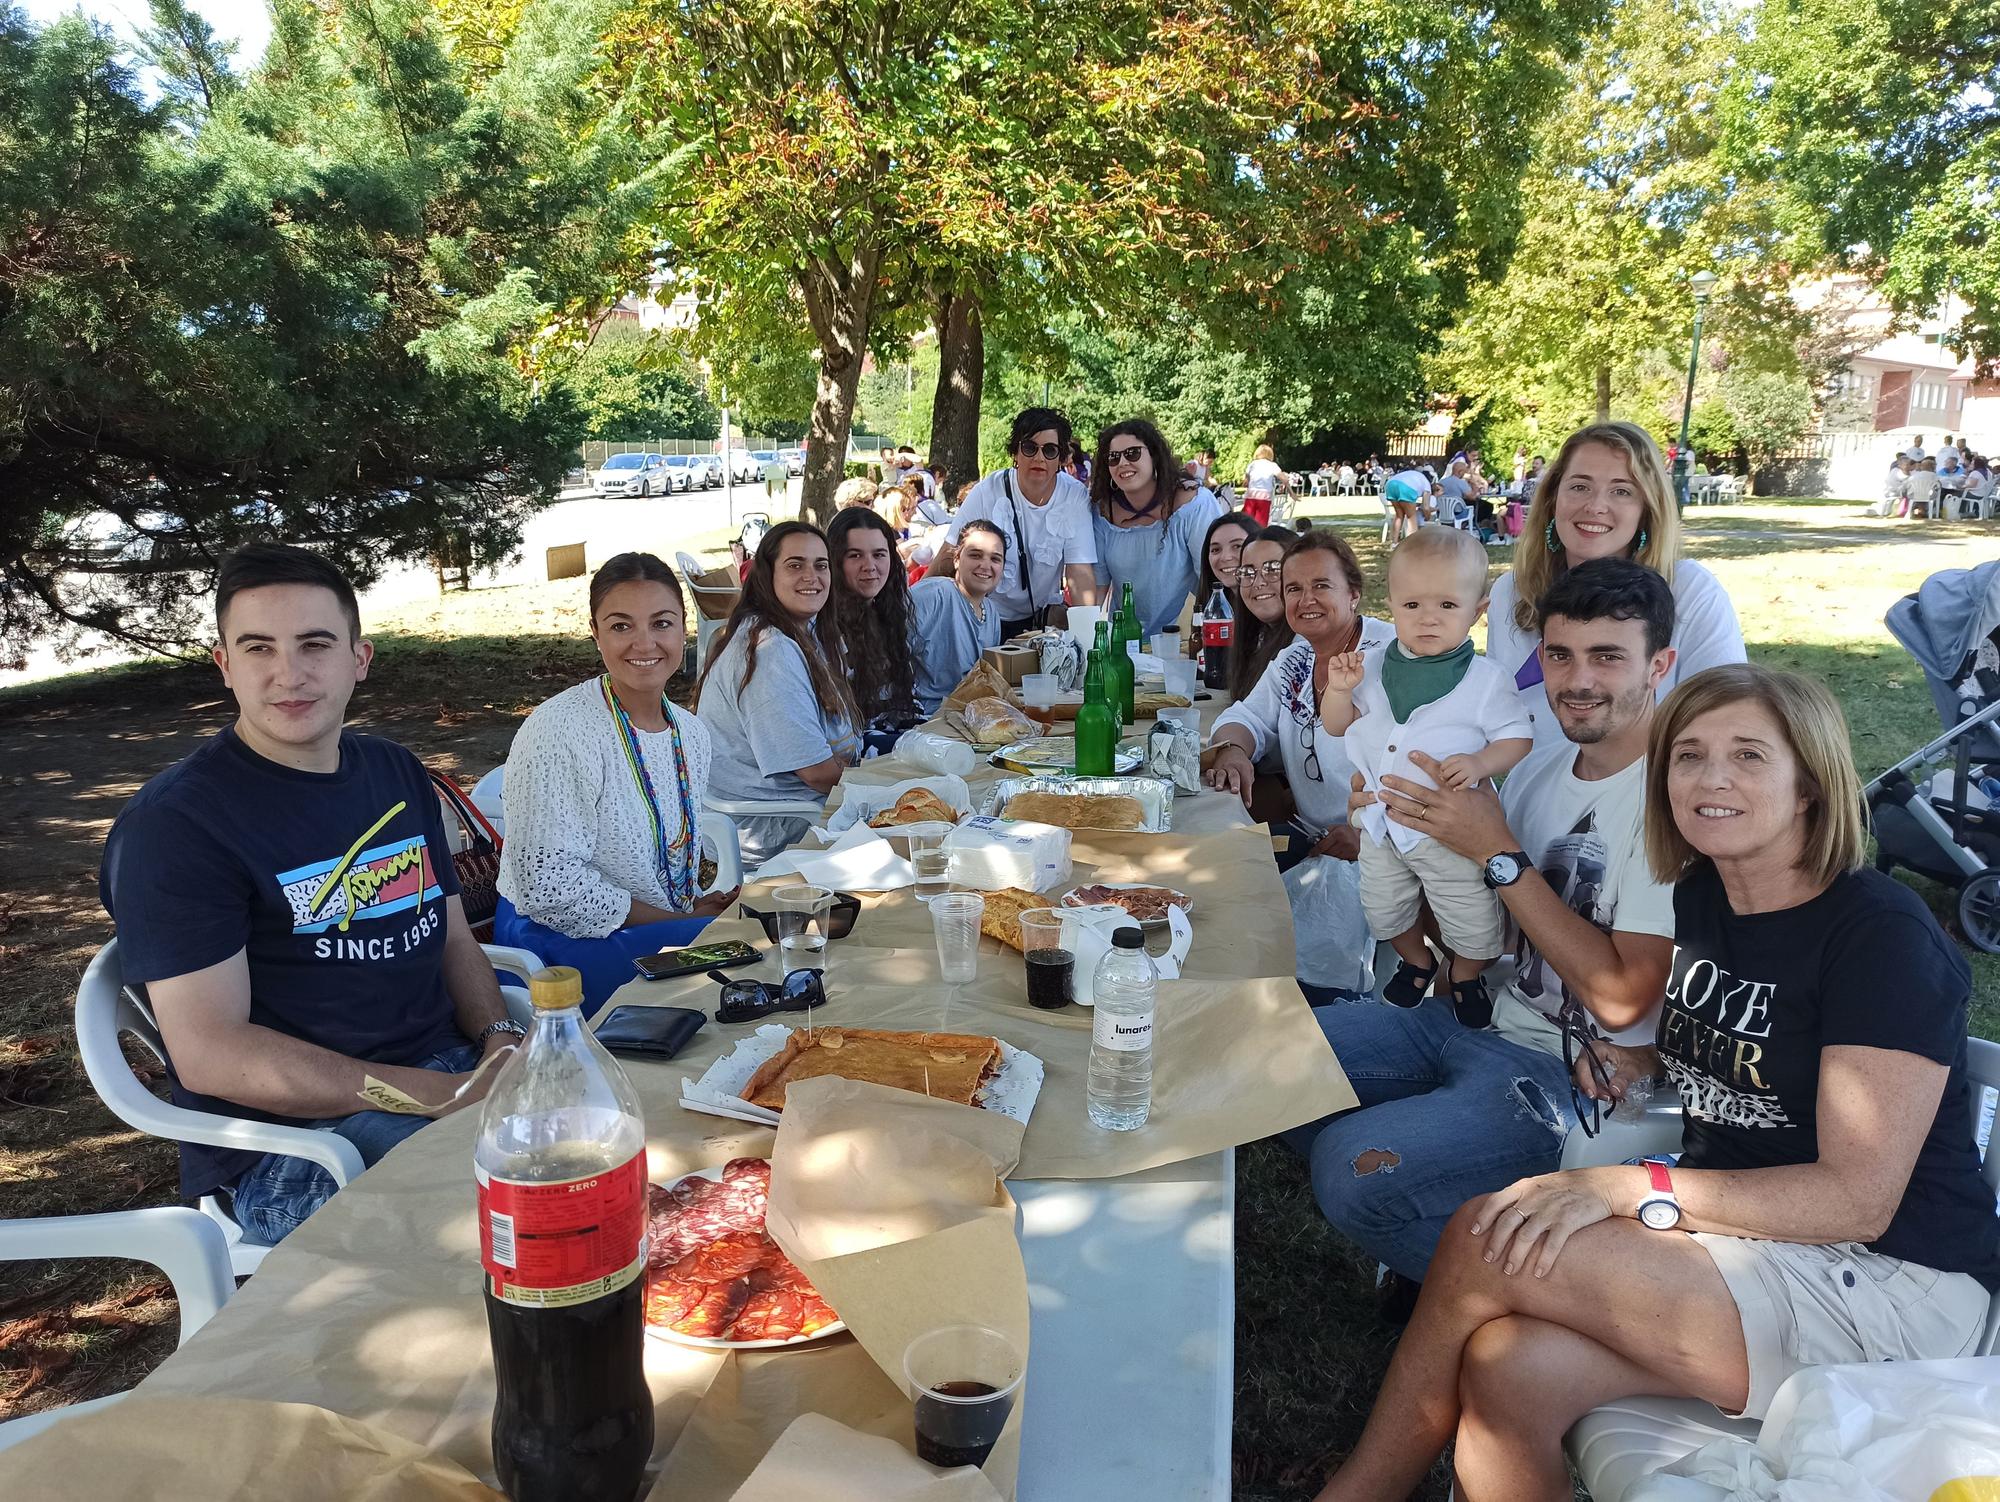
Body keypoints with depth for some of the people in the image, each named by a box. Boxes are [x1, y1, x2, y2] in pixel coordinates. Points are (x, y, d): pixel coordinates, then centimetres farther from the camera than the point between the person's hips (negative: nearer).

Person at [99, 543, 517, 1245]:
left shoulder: (397, 774, 13)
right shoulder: (173, 823, -10)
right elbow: (209, 1054, -16)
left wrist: (499, 1040, -4)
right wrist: (446, 1098, -21)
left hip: (448, 1072, 7)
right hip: (288, 1140, -7)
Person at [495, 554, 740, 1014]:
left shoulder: (693, 734, 7)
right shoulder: (559, 730, -17)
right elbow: (549, 887, -21)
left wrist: (700, 903, -4)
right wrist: (683, 919, -18)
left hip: (672, 927, 8)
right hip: (559, 944, -7)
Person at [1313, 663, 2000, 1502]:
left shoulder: (1881, 935, -15)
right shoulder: (1700, 895, 7)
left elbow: (1858, 1197, -19)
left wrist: (1631, 1188, -25)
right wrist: (1633, 1063, 5)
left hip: (1885, 1285, -6)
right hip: (1738, 1241, 6)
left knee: (1480, 1244, -23)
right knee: (1506, 1370, -25)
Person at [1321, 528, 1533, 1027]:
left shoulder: (1485, 680, -14)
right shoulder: (1374, 667, -2)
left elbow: (1517, 740, -11)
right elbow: (1337, 725, 6)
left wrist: (1479, 764, -29)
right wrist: (1340, 690, -14)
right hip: (1382, 821, 4)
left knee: (1472, 920, 9)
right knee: (1383, 909, 20)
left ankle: (1466, 976, 39)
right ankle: (1416, 962, 49)